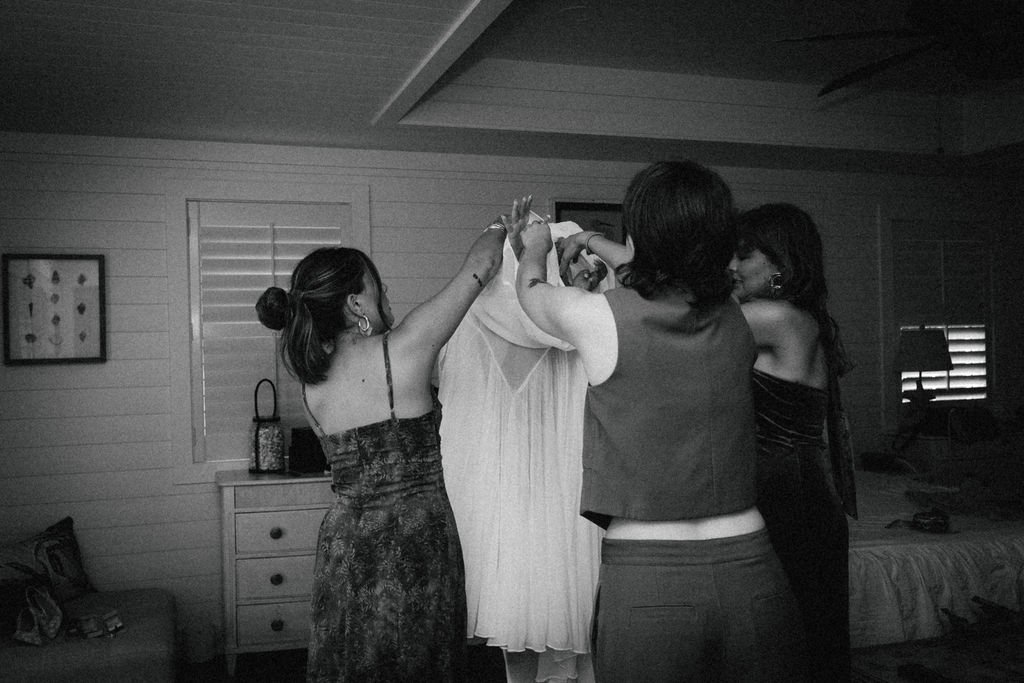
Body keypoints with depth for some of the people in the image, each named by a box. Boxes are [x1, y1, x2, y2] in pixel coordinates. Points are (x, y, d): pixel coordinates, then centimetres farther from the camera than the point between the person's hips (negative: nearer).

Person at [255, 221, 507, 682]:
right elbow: (480, 264, -5)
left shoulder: (311, 385, 2)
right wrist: (502, 227, 14)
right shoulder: (399, 351, -14)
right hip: (413, 541, -5)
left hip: (342, 542, 6)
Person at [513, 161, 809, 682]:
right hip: (748, 568, 4)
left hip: (644, 585, -4)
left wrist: (535, 246, 35)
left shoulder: (600, 318, -10)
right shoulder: (733, 319, 3)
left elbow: (531, 290, 13)